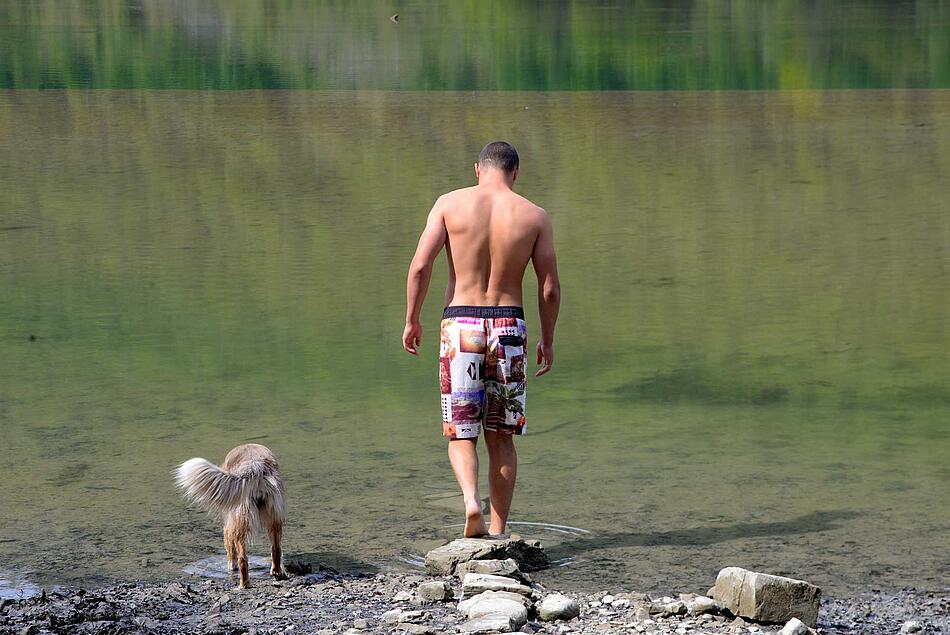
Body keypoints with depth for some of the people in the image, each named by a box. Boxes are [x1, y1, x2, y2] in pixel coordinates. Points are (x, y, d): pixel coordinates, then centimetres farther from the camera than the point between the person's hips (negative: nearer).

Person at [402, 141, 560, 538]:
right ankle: (498, 529, 13)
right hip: (509, 326, 1)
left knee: (460, 433, 7)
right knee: (501, 437, 13)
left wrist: (411, 320, 3)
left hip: (460, 325, -1)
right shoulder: (534, 216, 2)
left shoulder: (450, 204, -1)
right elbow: (550, 288, 2)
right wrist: (547, 341, 14)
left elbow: (420, 264, -8)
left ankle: (471, 501, -19)